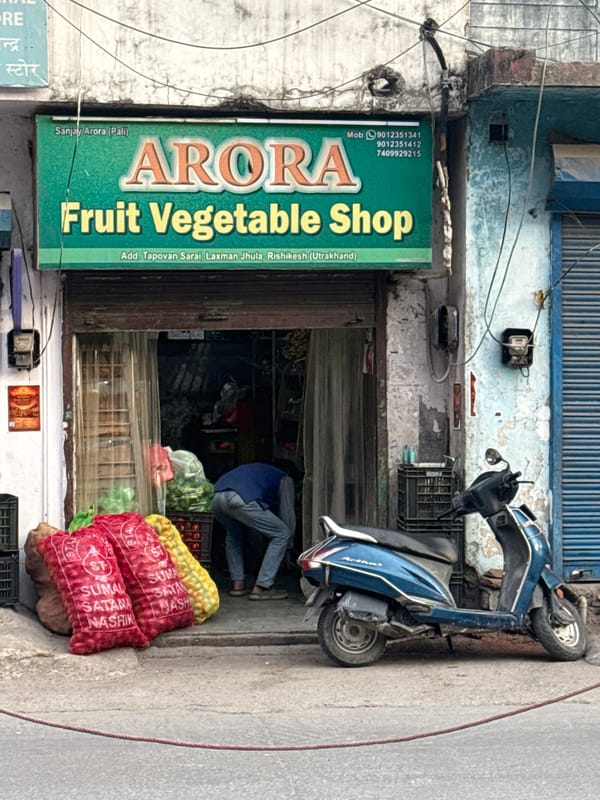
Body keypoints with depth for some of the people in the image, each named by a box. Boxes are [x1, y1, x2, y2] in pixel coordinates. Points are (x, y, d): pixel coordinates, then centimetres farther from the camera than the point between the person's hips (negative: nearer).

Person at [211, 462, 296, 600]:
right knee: (281, 535, 9)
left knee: (234, 535, 35)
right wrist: (287, 546, 32)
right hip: (242, 500, -7)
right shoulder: (285, 479, 26)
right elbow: (288, 514, 19)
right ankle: (260, 588, 5)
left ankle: (237, 584, 23)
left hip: (215, 497, 7)